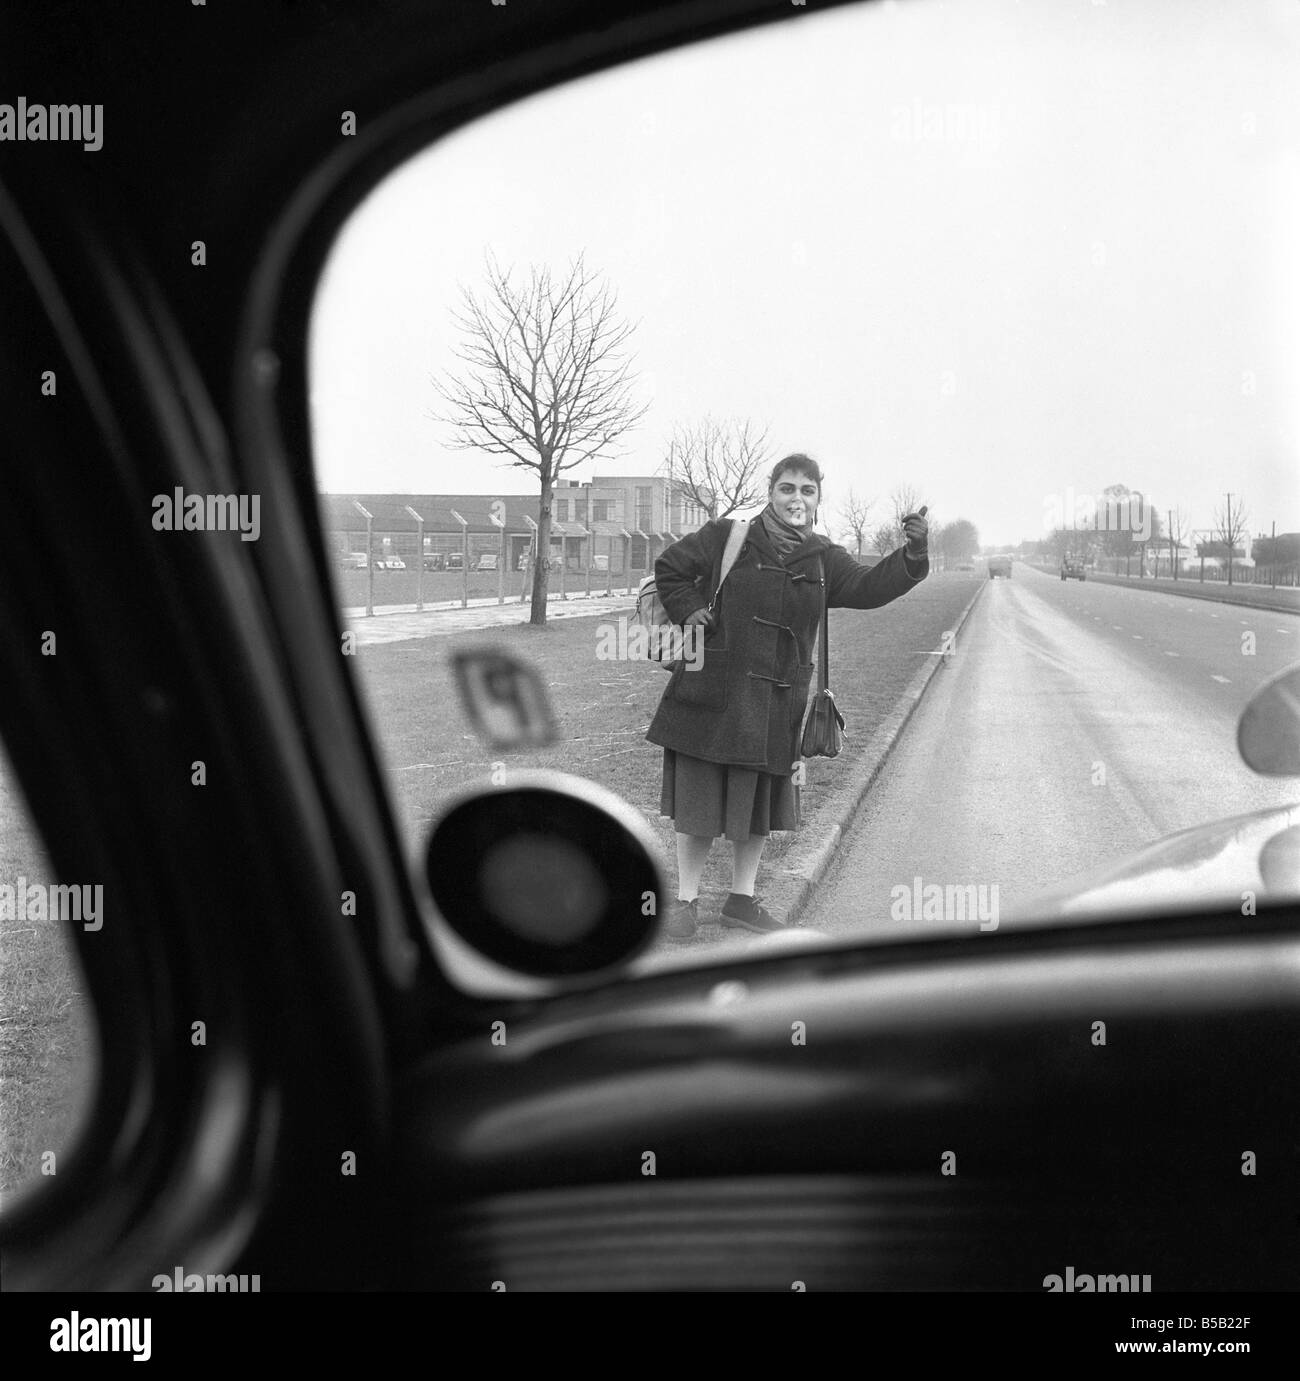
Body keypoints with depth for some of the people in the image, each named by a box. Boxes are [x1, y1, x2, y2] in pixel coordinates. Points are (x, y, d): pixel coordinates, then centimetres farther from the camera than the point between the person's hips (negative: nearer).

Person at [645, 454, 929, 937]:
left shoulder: (823, 559, 7)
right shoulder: (727, 538, -3)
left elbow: (869, 587, -5)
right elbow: (669, 566, 7)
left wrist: (913, 553, -19)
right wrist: (688, 610, -7)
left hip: (775, 702, 4)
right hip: (712, 694, -4)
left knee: (761, 802, 12)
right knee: (700, 797, 2)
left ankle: (742, 900, 27)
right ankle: (686, 899, 16)